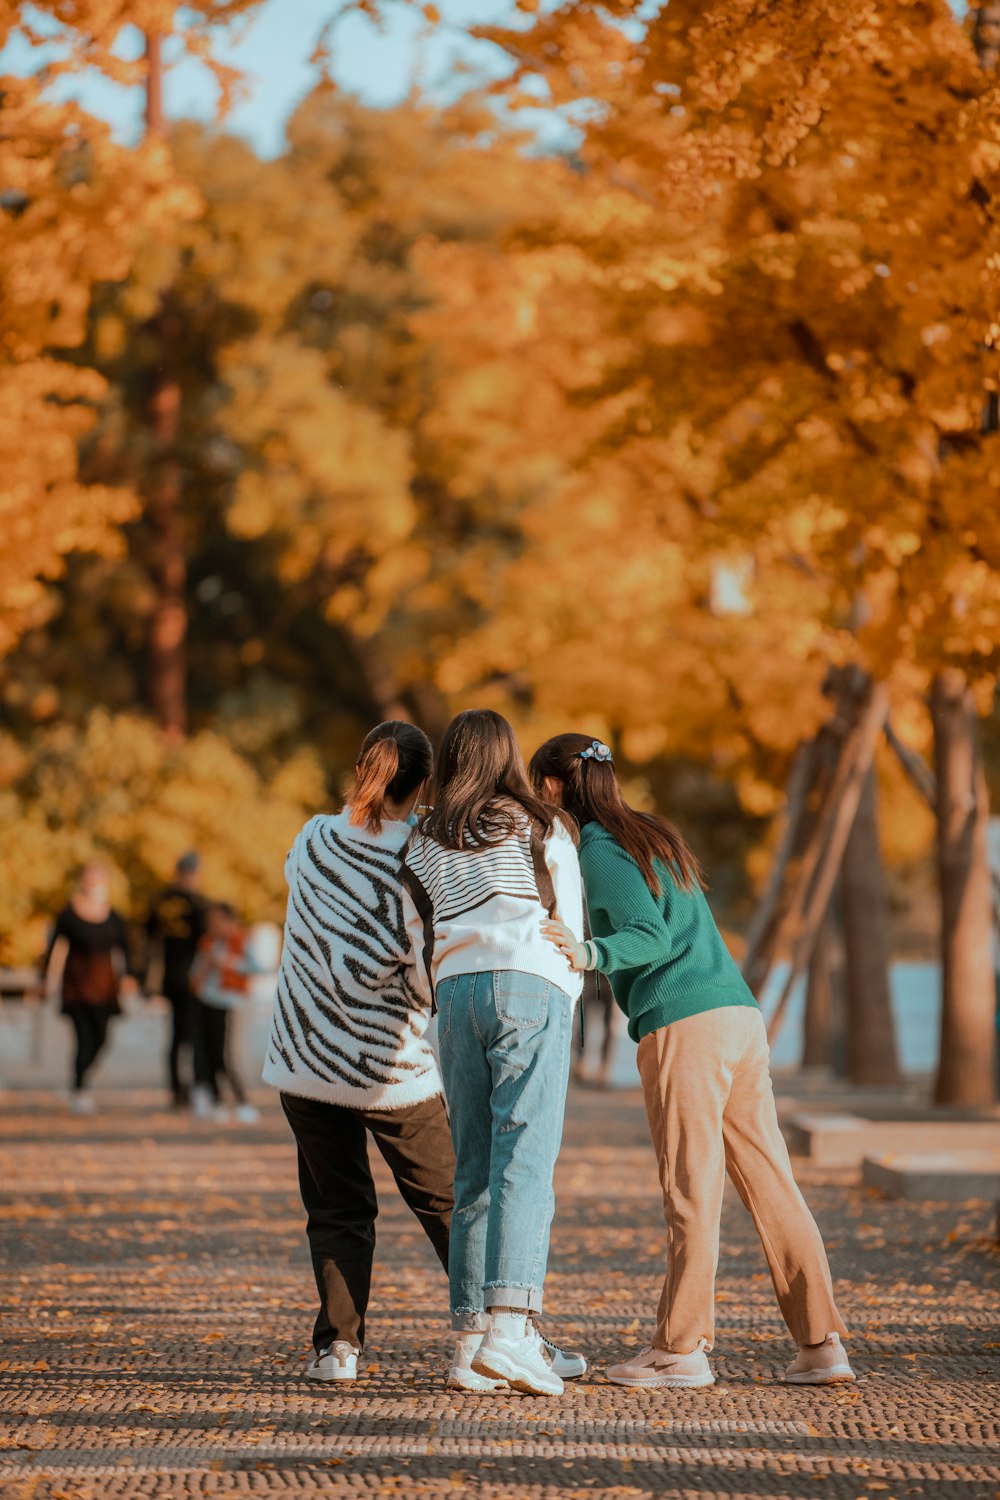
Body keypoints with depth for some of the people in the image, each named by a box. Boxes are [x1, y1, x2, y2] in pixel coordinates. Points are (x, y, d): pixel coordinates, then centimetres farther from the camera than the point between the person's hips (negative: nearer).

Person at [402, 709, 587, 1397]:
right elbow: (571, 929, 11)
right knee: (525, 1164, -12)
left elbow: (420, 948, 17)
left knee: (474, 1170, 7)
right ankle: (510, 1328, -24)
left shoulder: (423, 845, 19)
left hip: (457, 995, 4)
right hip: (530, 987, -3)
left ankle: (473, 1334, 3)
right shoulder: (543, 828, 12)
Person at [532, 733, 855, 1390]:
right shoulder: (654, 834, 23)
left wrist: (590, 954, -27)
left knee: (691, 1189, -4)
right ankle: (821, 1343, 3)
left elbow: (651, 937, -12)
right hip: (740, 1013, 8)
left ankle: (682, 1348, 0)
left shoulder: (599, 847, -2)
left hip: (684, 1026, -8)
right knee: (770, 1183, 5)